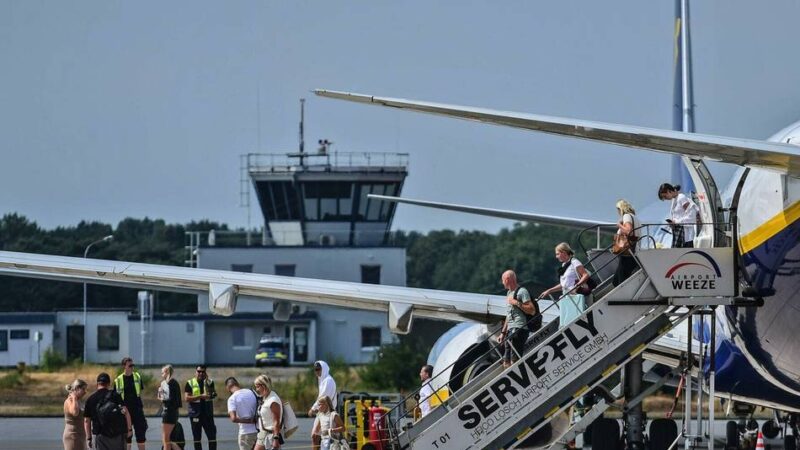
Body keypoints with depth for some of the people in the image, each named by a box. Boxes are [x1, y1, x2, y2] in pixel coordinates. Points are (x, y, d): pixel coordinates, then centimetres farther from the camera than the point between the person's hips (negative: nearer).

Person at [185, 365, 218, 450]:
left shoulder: (209, 382, 6)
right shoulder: (190, 383, 1)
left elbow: (214, 394, -10)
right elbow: (186, 398, -9)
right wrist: (201, 396, -17)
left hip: (207, 413, 1)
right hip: (195, 414, -1)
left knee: (212, 436, -3)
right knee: (197, 437, 5)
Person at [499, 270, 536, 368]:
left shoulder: (522, 291, -6)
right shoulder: (509, 293, 22)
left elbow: (532, 310, -14)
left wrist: (516, 303, -17)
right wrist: (503, 332, 25)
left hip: (519, 329, -10)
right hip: (510, 330, 10)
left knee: (514, 361, -17)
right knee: (506, 362, 7)